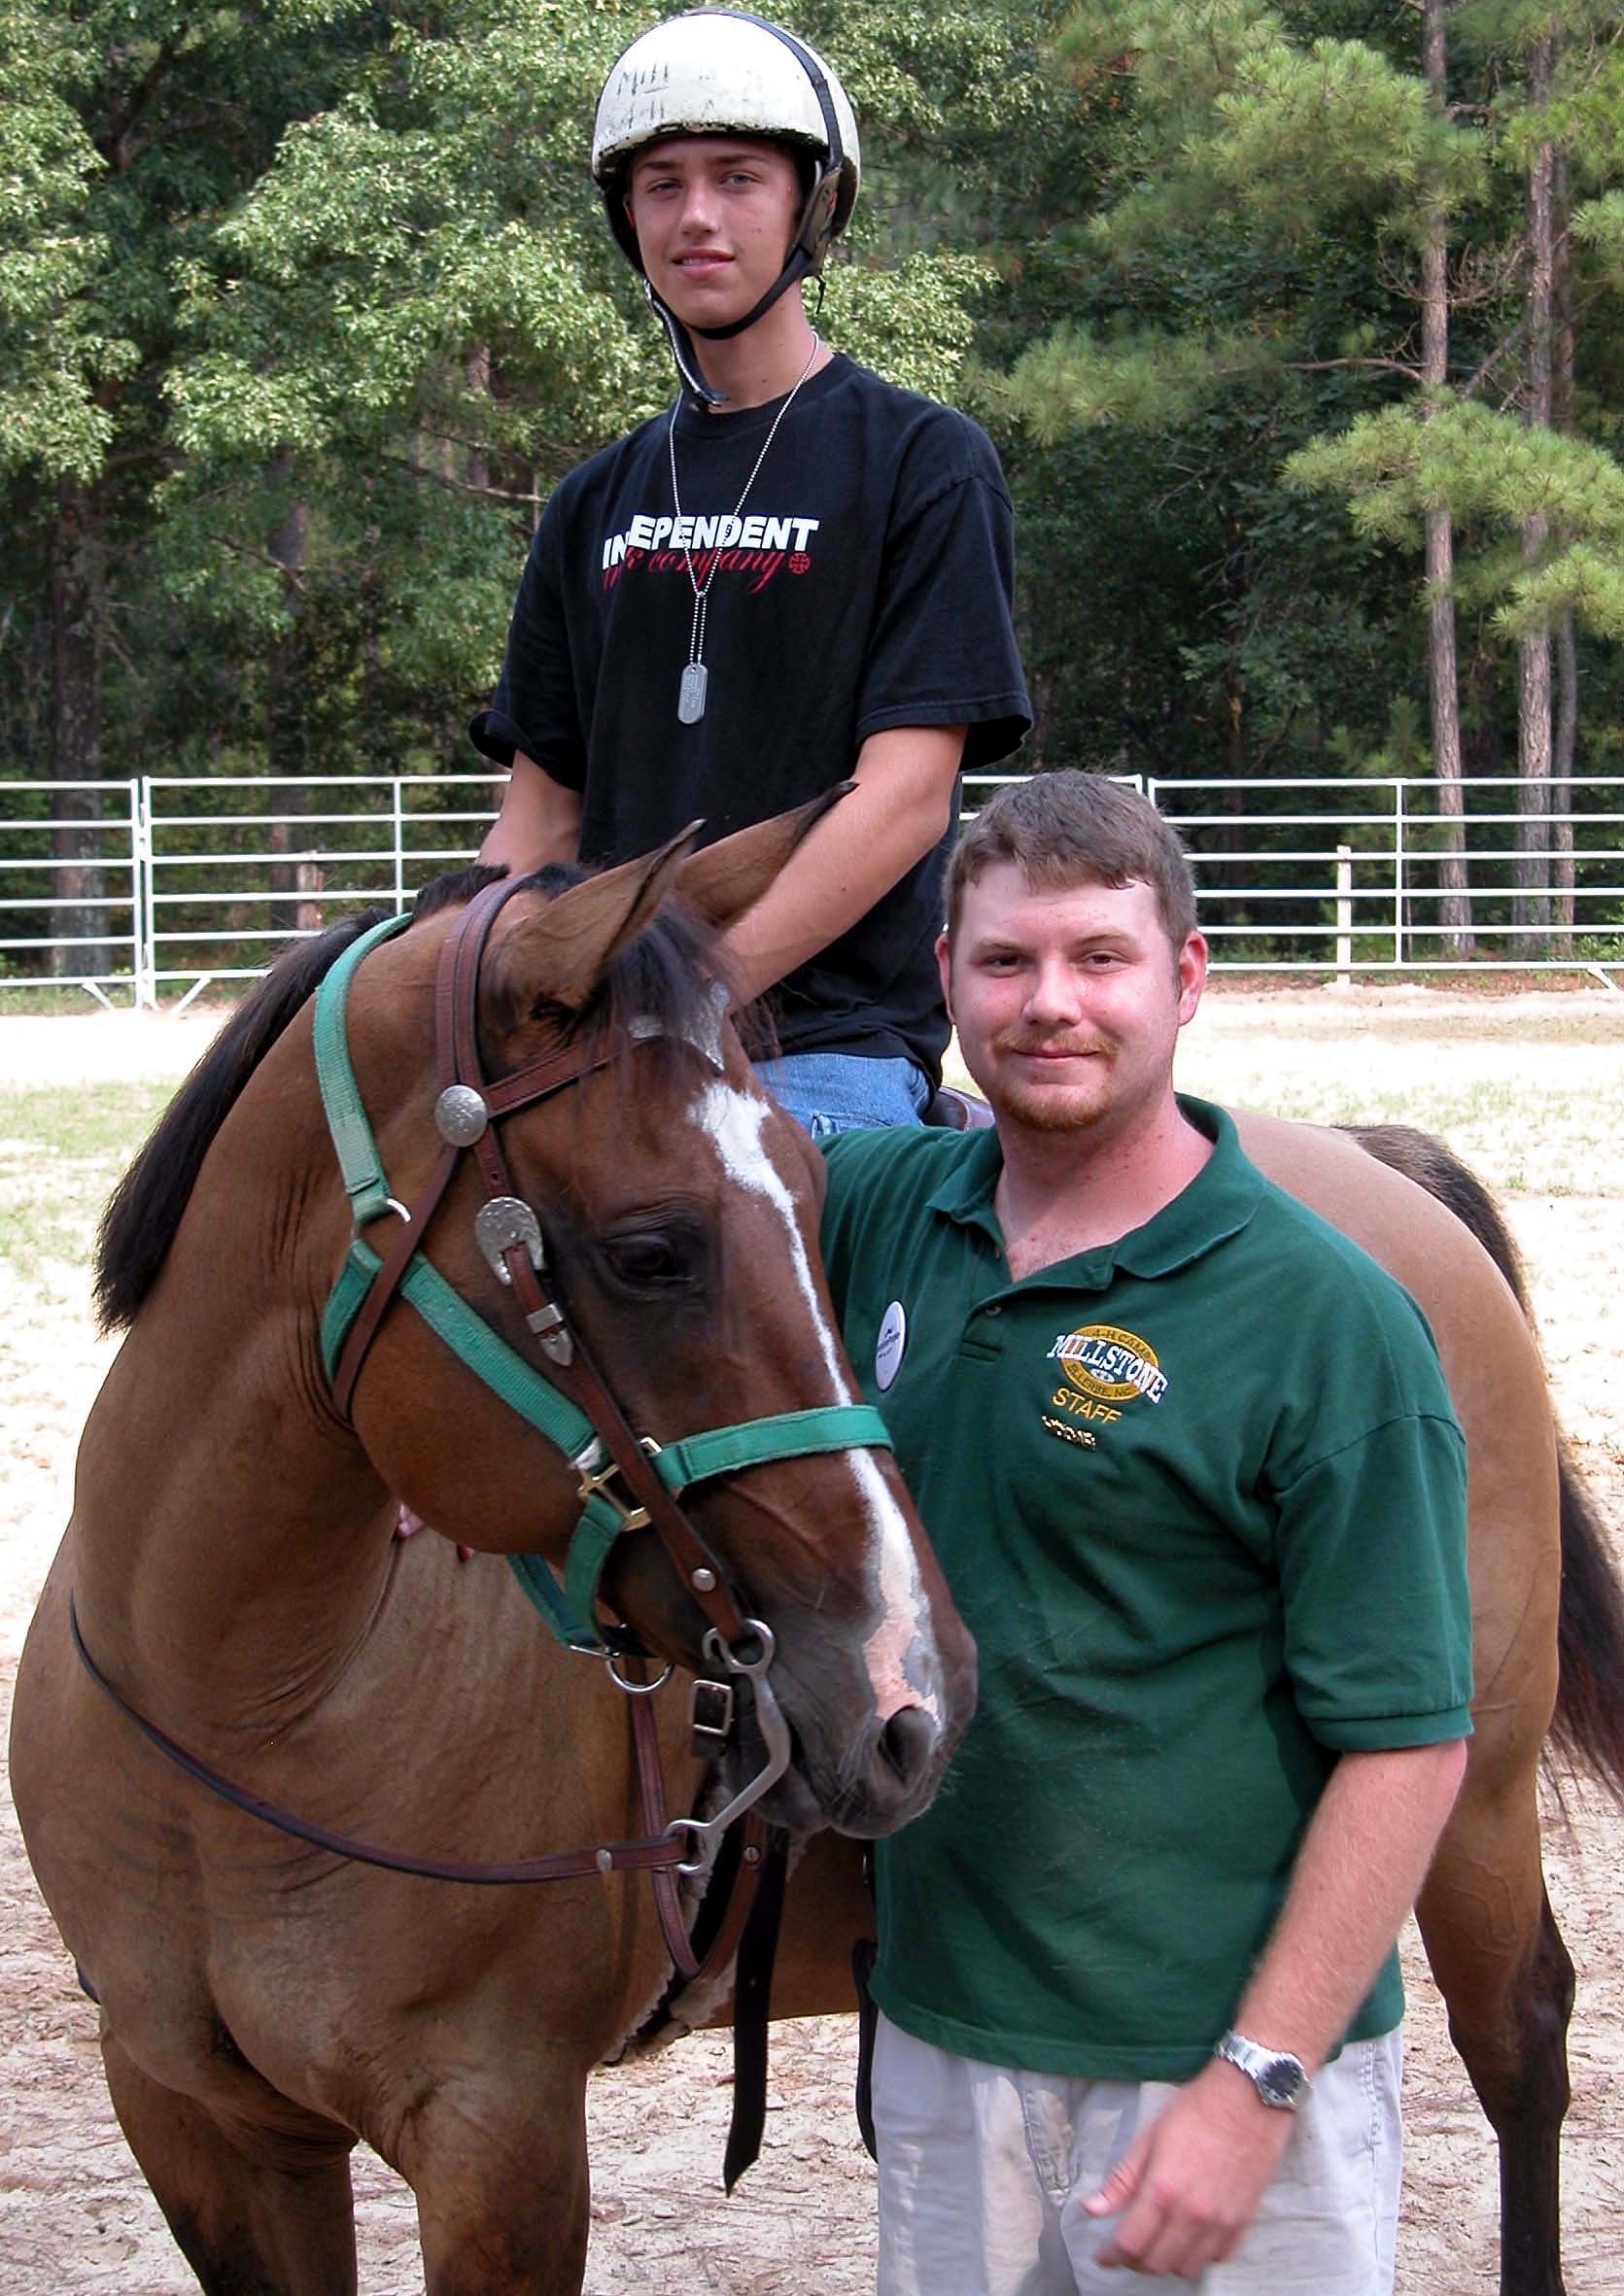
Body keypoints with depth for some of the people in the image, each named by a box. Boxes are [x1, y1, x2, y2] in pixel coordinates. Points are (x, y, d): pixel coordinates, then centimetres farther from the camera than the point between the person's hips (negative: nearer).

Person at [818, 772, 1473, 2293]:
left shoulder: (1329, 1323, -15)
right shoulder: (880, 1208, 2)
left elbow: (1407, 1744, -16)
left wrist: (1256, 2084, -21)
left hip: (1217, 2060, -5)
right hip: (939, 2036, 6)